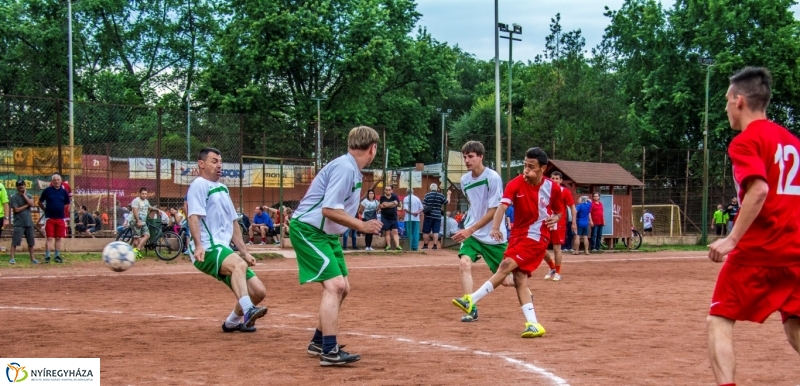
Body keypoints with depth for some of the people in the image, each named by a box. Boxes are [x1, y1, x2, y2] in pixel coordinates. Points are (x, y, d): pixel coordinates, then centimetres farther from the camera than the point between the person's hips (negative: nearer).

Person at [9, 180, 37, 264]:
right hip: (19, 223, -5)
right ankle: (12, 258, -7)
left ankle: (32, 258, 17)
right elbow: (16, 210, -12)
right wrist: (27, 205, -8)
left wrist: (24, 195, -6)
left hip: (29, 223, 5)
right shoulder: (14, 197, -2)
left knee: (31, 242, 10)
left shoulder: (28, 196, 11)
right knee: (15, 241, -8)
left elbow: (32, 204, -7)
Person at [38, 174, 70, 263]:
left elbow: (66, 204, 17)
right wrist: (45, 210, 4)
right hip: (50, 218, -3)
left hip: (60, 218, 3)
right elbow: (40, 202, 8)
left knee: (58, 238, 8)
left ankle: (57, 256, 16)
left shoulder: (64, 192, 5)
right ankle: (47, 256, 0)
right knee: (49, 238, -3)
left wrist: (62, 211, 8)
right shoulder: (47, 190, -1)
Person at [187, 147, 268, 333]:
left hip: (225, 250, 9)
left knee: (258, 291, 0)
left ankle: (233, 322, 22)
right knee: (239, 264, -37)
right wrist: (198, 246, -30)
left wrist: (244, 252, 23)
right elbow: (194, 216, -16)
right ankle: (248, 310, -51)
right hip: (207, 250, -8)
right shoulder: (199, 184, -3)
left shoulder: (223, 188, 25)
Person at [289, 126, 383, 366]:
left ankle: (319, 342, 27)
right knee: (335, 285, -19)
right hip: (308, 230, -11)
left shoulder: (352, 170, 10)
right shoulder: (344, 168, -20)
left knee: (341, 288, 15)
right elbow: (329, 209, -27)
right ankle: (329, 351, -20)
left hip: (326, 233, 11)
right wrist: (361, 226, -21)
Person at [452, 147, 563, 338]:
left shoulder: (553, 188, -7)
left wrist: (554, 218, -13)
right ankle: (533, 325, -1)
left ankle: (471, 300, -18)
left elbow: (559, 211, 11)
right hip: (517, 235, 4)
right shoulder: (516, 184, -8)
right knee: (519, 278, -3)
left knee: (506, 266, -20)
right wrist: (495, 227, -40)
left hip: (536, 238, -4)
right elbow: (502, 206, -23)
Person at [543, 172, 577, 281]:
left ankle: (557, 273, 10)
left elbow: (572, 207, -3)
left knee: (557, 248, -2)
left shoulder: (565, 192, -5)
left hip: (559, 224, -5)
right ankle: (552, 268, 22)